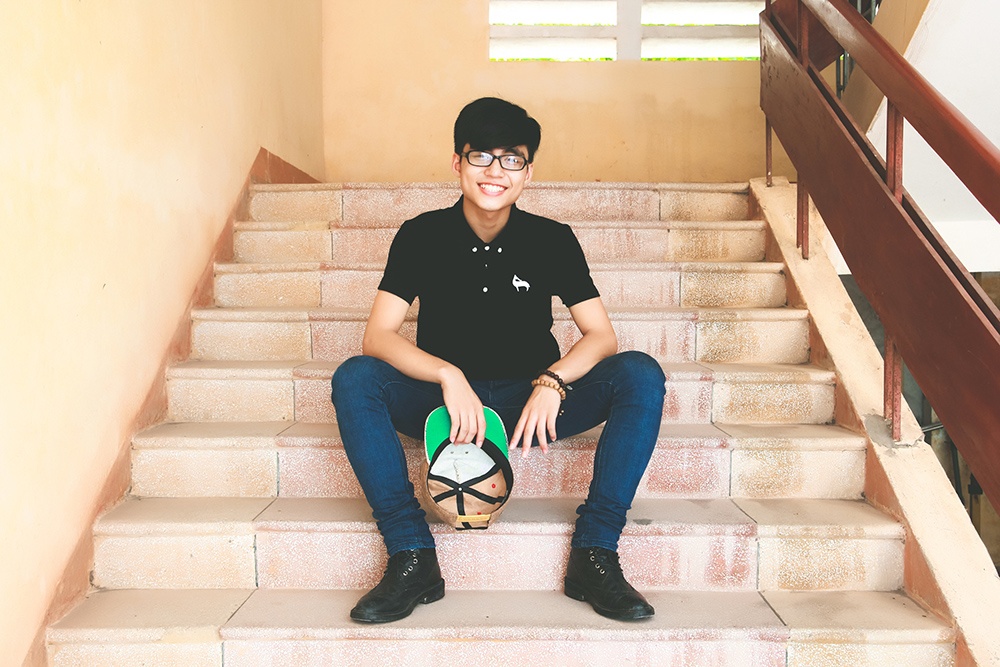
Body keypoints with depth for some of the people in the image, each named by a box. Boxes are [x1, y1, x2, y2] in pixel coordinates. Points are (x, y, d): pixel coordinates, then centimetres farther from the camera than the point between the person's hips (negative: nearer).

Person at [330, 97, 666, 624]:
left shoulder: (553, 240, -2)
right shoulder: (422, 236, -5)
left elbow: (601, 336, -7)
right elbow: (377, 337, -14)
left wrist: (552, 381, -28)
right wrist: (448, 376, -32)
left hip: (532, 401, 1)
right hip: (442, 400, 0)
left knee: (641, 375, -22)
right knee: (354, 378, -27)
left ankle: (593, 553, -21)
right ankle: (412, 556, -24)